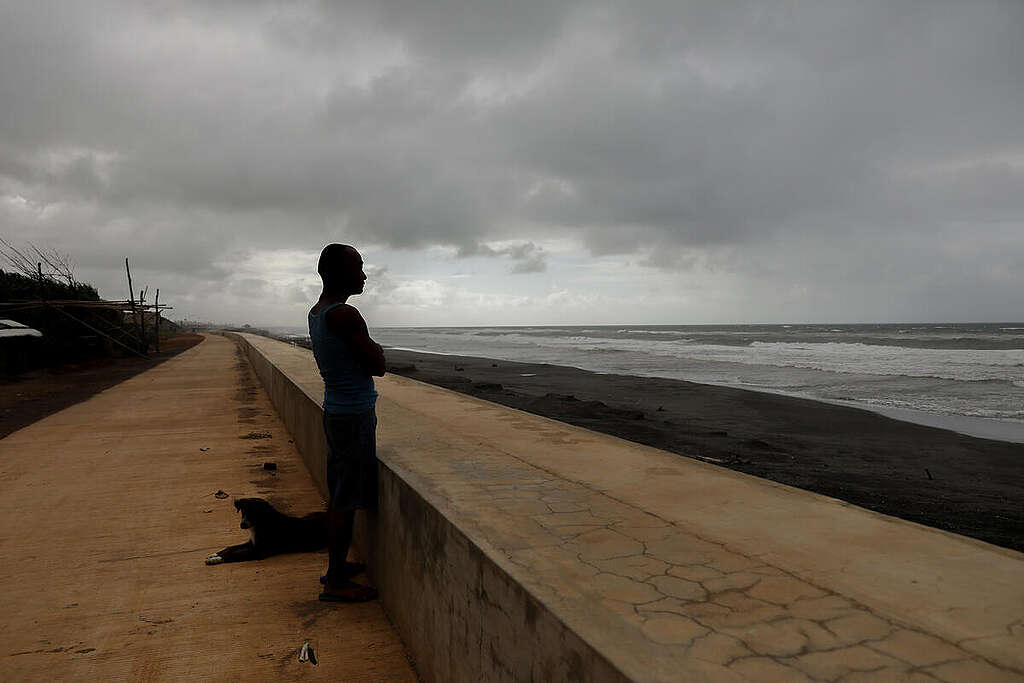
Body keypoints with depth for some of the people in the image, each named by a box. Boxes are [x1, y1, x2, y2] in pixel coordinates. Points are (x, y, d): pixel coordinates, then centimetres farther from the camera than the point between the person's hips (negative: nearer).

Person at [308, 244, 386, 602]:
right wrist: (376, 350, 3)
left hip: (336, 410, 10)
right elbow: (378, 366, -15)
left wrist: (370, 349, 3)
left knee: (339, 496, 17)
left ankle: (337, 565, 29)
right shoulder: (345, 315, -20)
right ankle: (336, 582, 7)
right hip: (354, 415, -10)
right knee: (346, 501, -2)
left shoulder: (316, 313, 11)